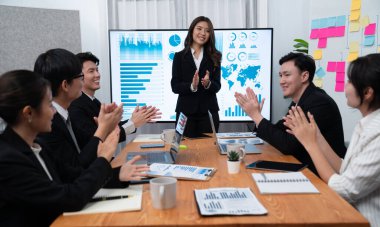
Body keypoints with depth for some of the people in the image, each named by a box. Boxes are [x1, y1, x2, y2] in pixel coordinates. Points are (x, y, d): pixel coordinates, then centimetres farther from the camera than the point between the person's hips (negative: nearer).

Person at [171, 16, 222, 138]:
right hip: (185, 111, -1)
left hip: (209, 111, 1)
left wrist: (208, 84, -22)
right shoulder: (179, 56, 3)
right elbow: (175, 86, -4)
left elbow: (217, 86, 0)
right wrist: (191, 86, -22)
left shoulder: (214, 57, 7)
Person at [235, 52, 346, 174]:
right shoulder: (297, 102, 5)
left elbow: (288, 146, -25)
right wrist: (256, 115, -5)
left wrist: (256, 115, -19)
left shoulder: (320, 103, -21)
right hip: (304, 168, 7)